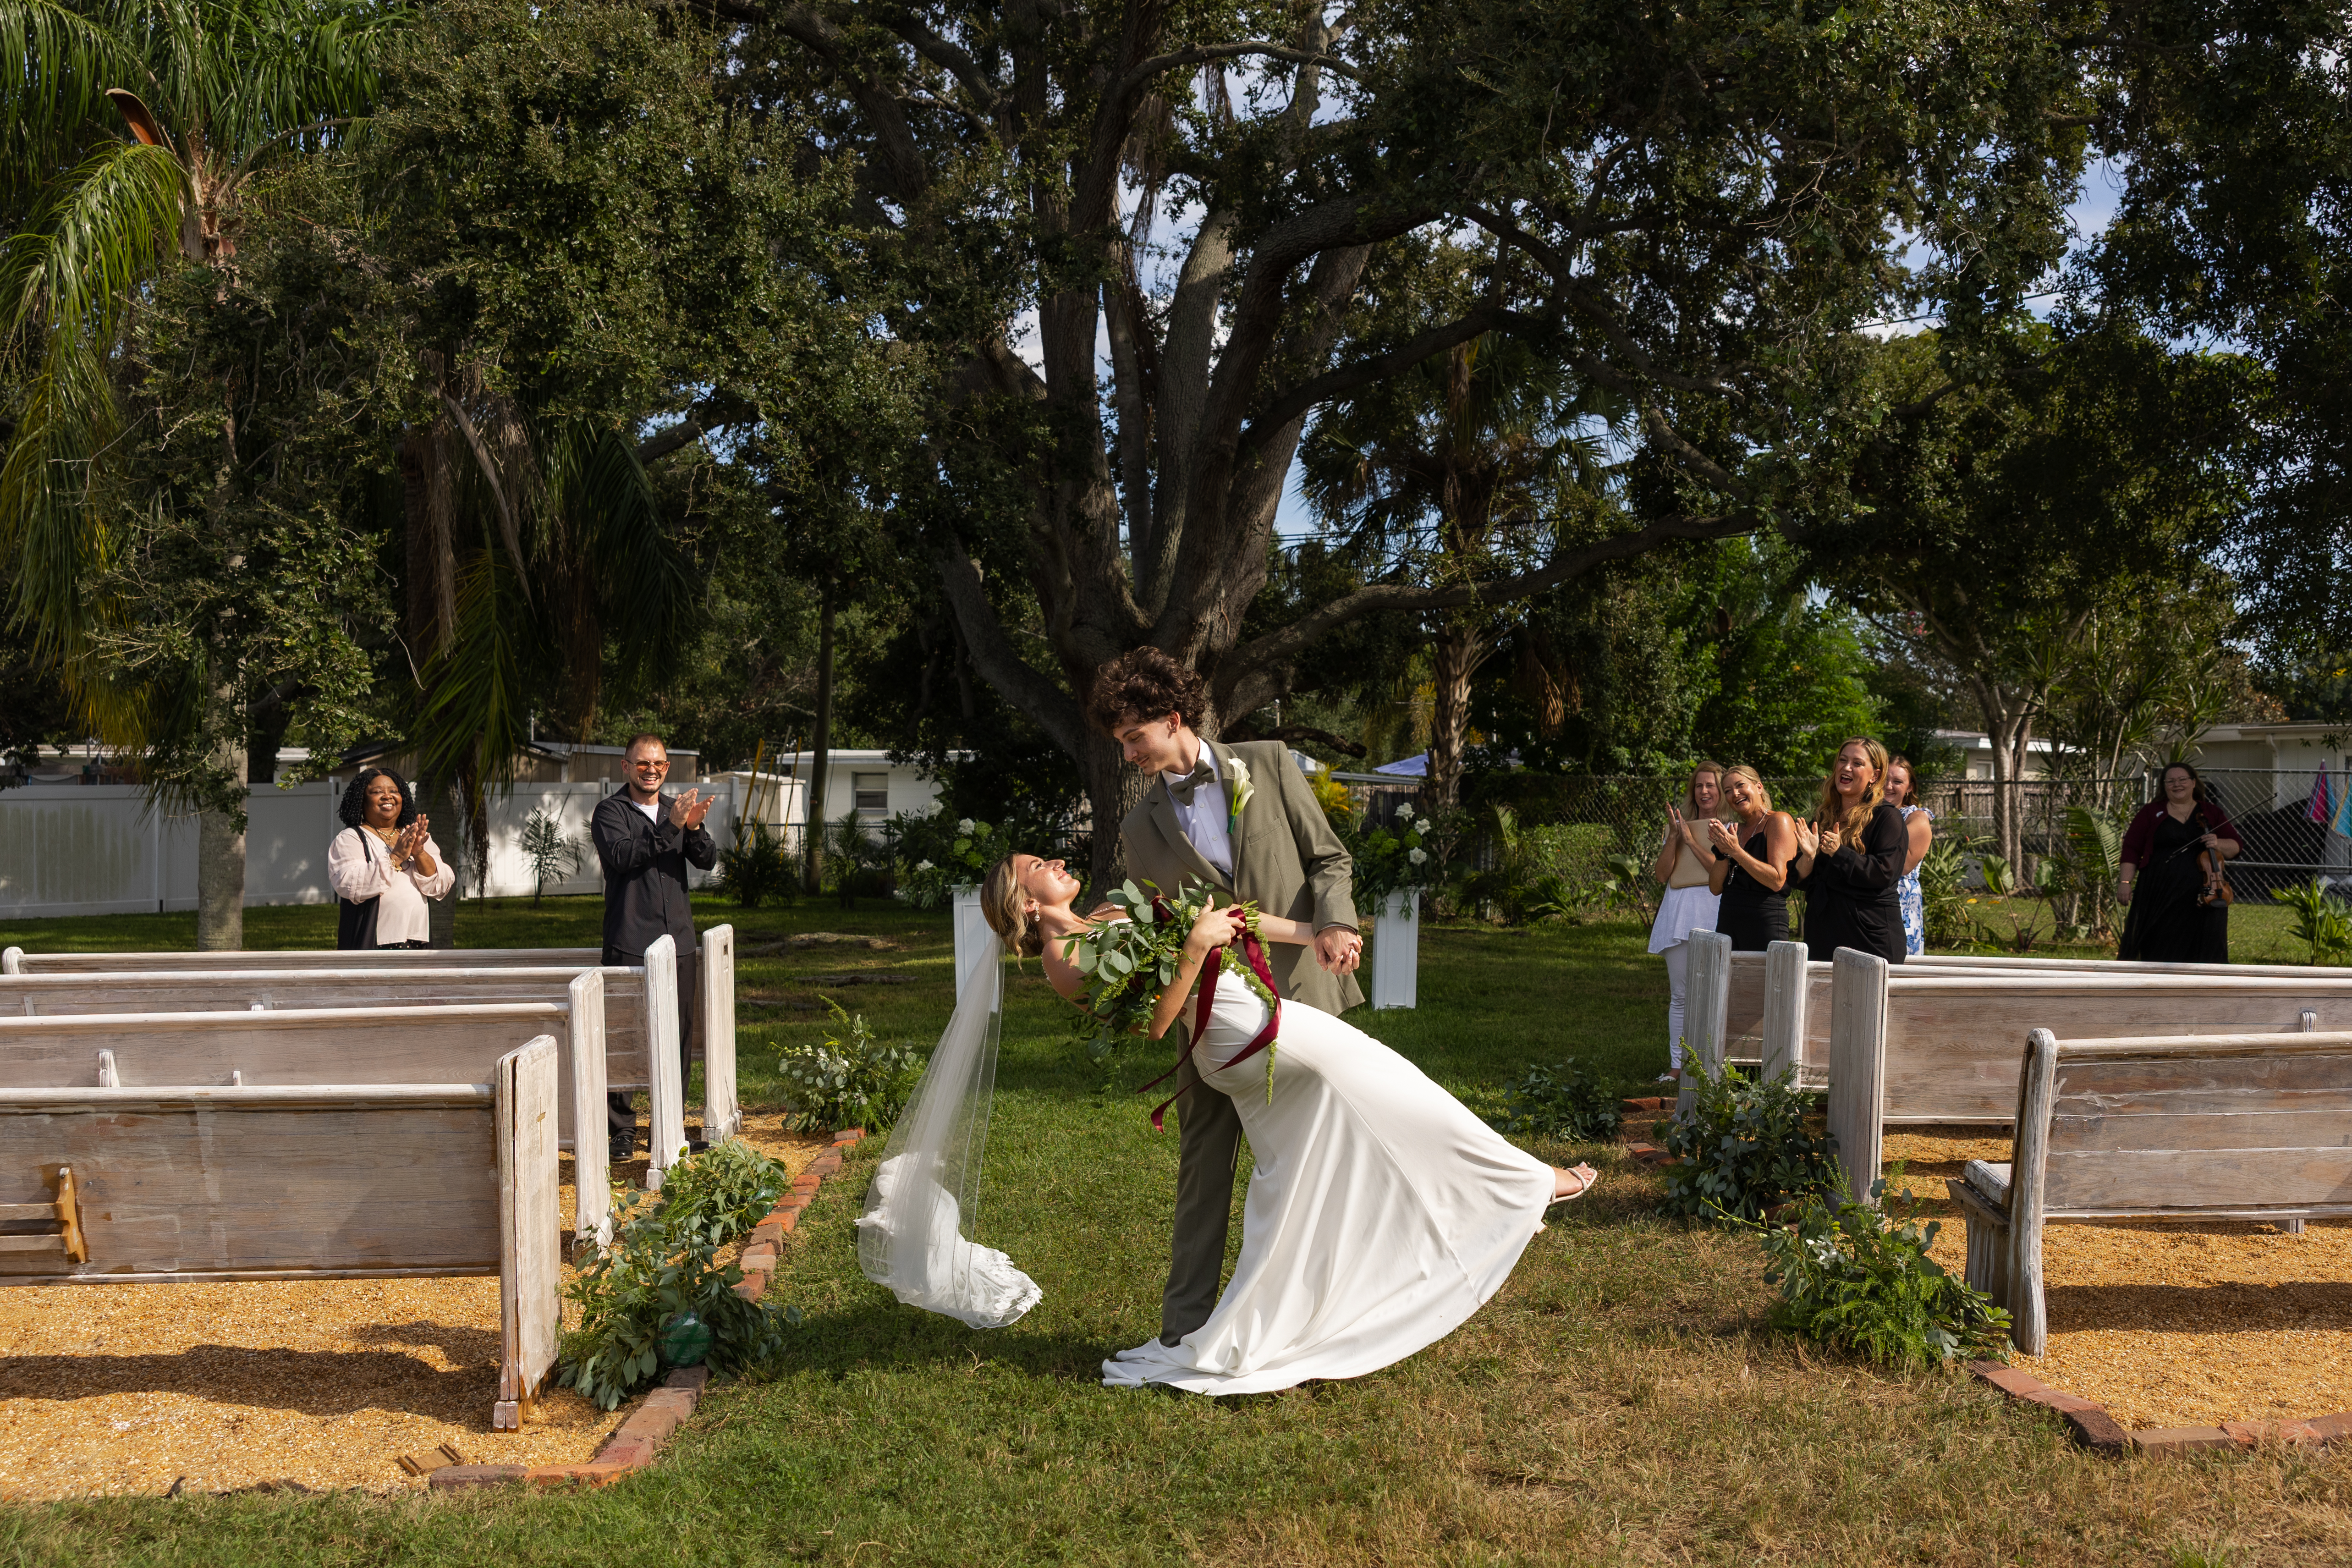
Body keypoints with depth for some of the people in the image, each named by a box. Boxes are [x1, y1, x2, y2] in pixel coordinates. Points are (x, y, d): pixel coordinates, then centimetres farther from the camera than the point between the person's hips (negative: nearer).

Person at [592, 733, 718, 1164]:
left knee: (679, 1034, 8)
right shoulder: (611, 811, 0)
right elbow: (622, 856, -18)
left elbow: (708, 861, 3)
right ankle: (622, 1129, 2)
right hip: (629, 942, -5)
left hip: (678, 940, 5)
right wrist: (671, 827, -25)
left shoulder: (677, 808, 15)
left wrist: (694, 829, -17)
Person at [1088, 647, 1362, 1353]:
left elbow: (1329, 858, 5)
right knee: (1204, 1171, 3)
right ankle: (1186, 1328, 12)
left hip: (1299, 994, 0)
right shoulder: (1141, 827, 9)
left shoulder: (1268, 764, 5)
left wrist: (1334, 921, -13)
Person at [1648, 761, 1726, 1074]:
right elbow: (1662, 874, 8)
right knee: (1679, 995, 5)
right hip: (1679, 911, 4)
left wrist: (1691, 840, -9)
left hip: (1713, 911, -4)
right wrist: (1674, 838, -4)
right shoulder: (1679, 824, 17)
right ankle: (1676, 1064, 9)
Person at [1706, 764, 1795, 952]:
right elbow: (1716, 888, 10)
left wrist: (1736, 851, -16)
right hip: (1727, 924, 6)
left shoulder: (1779, 821, -3)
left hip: (1765, 925, -6)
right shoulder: (1736, 831, 17)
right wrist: (1723, 853, -6)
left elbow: (1777, 880, -14)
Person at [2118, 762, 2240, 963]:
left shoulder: (2212, 813, 12)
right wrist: (2125, 880, -5)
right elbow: (2132, 848, 4)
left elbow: (2236, 848, 10)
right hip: (2160, 897, -1)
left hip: (2202, 896, 1)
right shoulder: (2152, 812, 9)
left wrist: (2218, 844, -12)